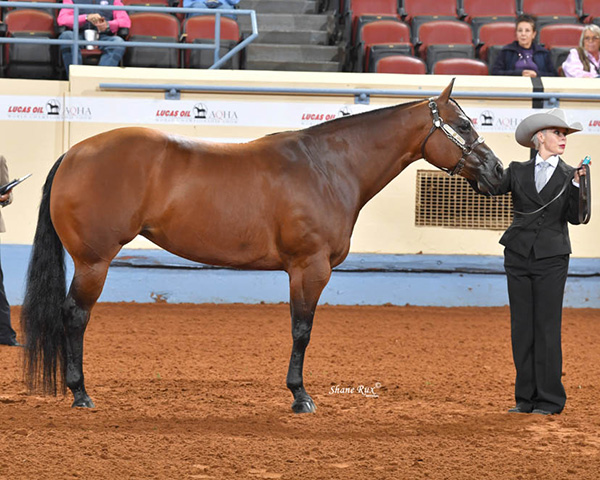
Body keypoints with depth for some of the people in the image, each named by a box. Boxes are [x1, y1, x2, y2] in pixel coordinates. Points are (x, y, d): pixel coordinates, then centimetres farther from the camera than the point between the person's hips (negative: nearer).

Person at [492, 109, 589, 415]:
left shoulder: (569, 176, 4)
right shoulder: (518, 172, 8)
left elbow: (575, 217, -5)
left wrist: (577, 185, -17)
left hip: (551, 260, -2)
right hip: (519, 256, 2)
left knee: (547, 329, -3)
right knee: (522, 329, 5)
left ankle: (550, 400, 2)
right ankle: (526, 398, 12)